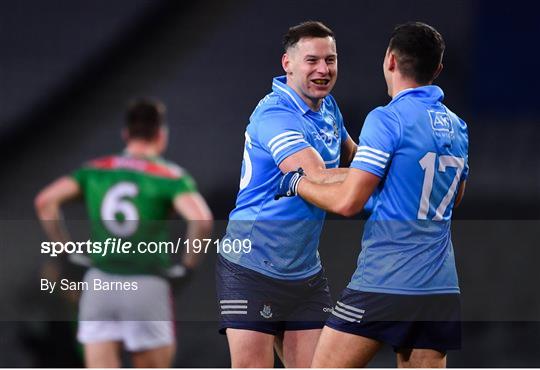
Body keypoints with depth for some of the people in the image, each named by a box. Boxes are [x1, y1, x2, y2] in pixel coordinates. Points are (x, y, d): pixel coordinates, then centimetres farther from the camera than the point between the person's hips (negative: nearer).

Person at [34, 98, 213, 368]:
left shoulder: (95, 170, 8)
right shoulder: (171, 176, -3)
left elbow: (45, 201, -2)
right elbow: (201, 220, -20)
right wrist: (190, 262, -5)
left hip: (100, 283, 3)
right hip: (147, 285, -3)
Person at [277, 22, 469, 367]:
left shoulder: (388, 119, -10)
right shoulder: (457, 127, 13)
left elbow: (347, 201, -14)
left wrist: (296, 183, 3)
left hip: (384, 284, -7)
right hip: (442, 290, 7)